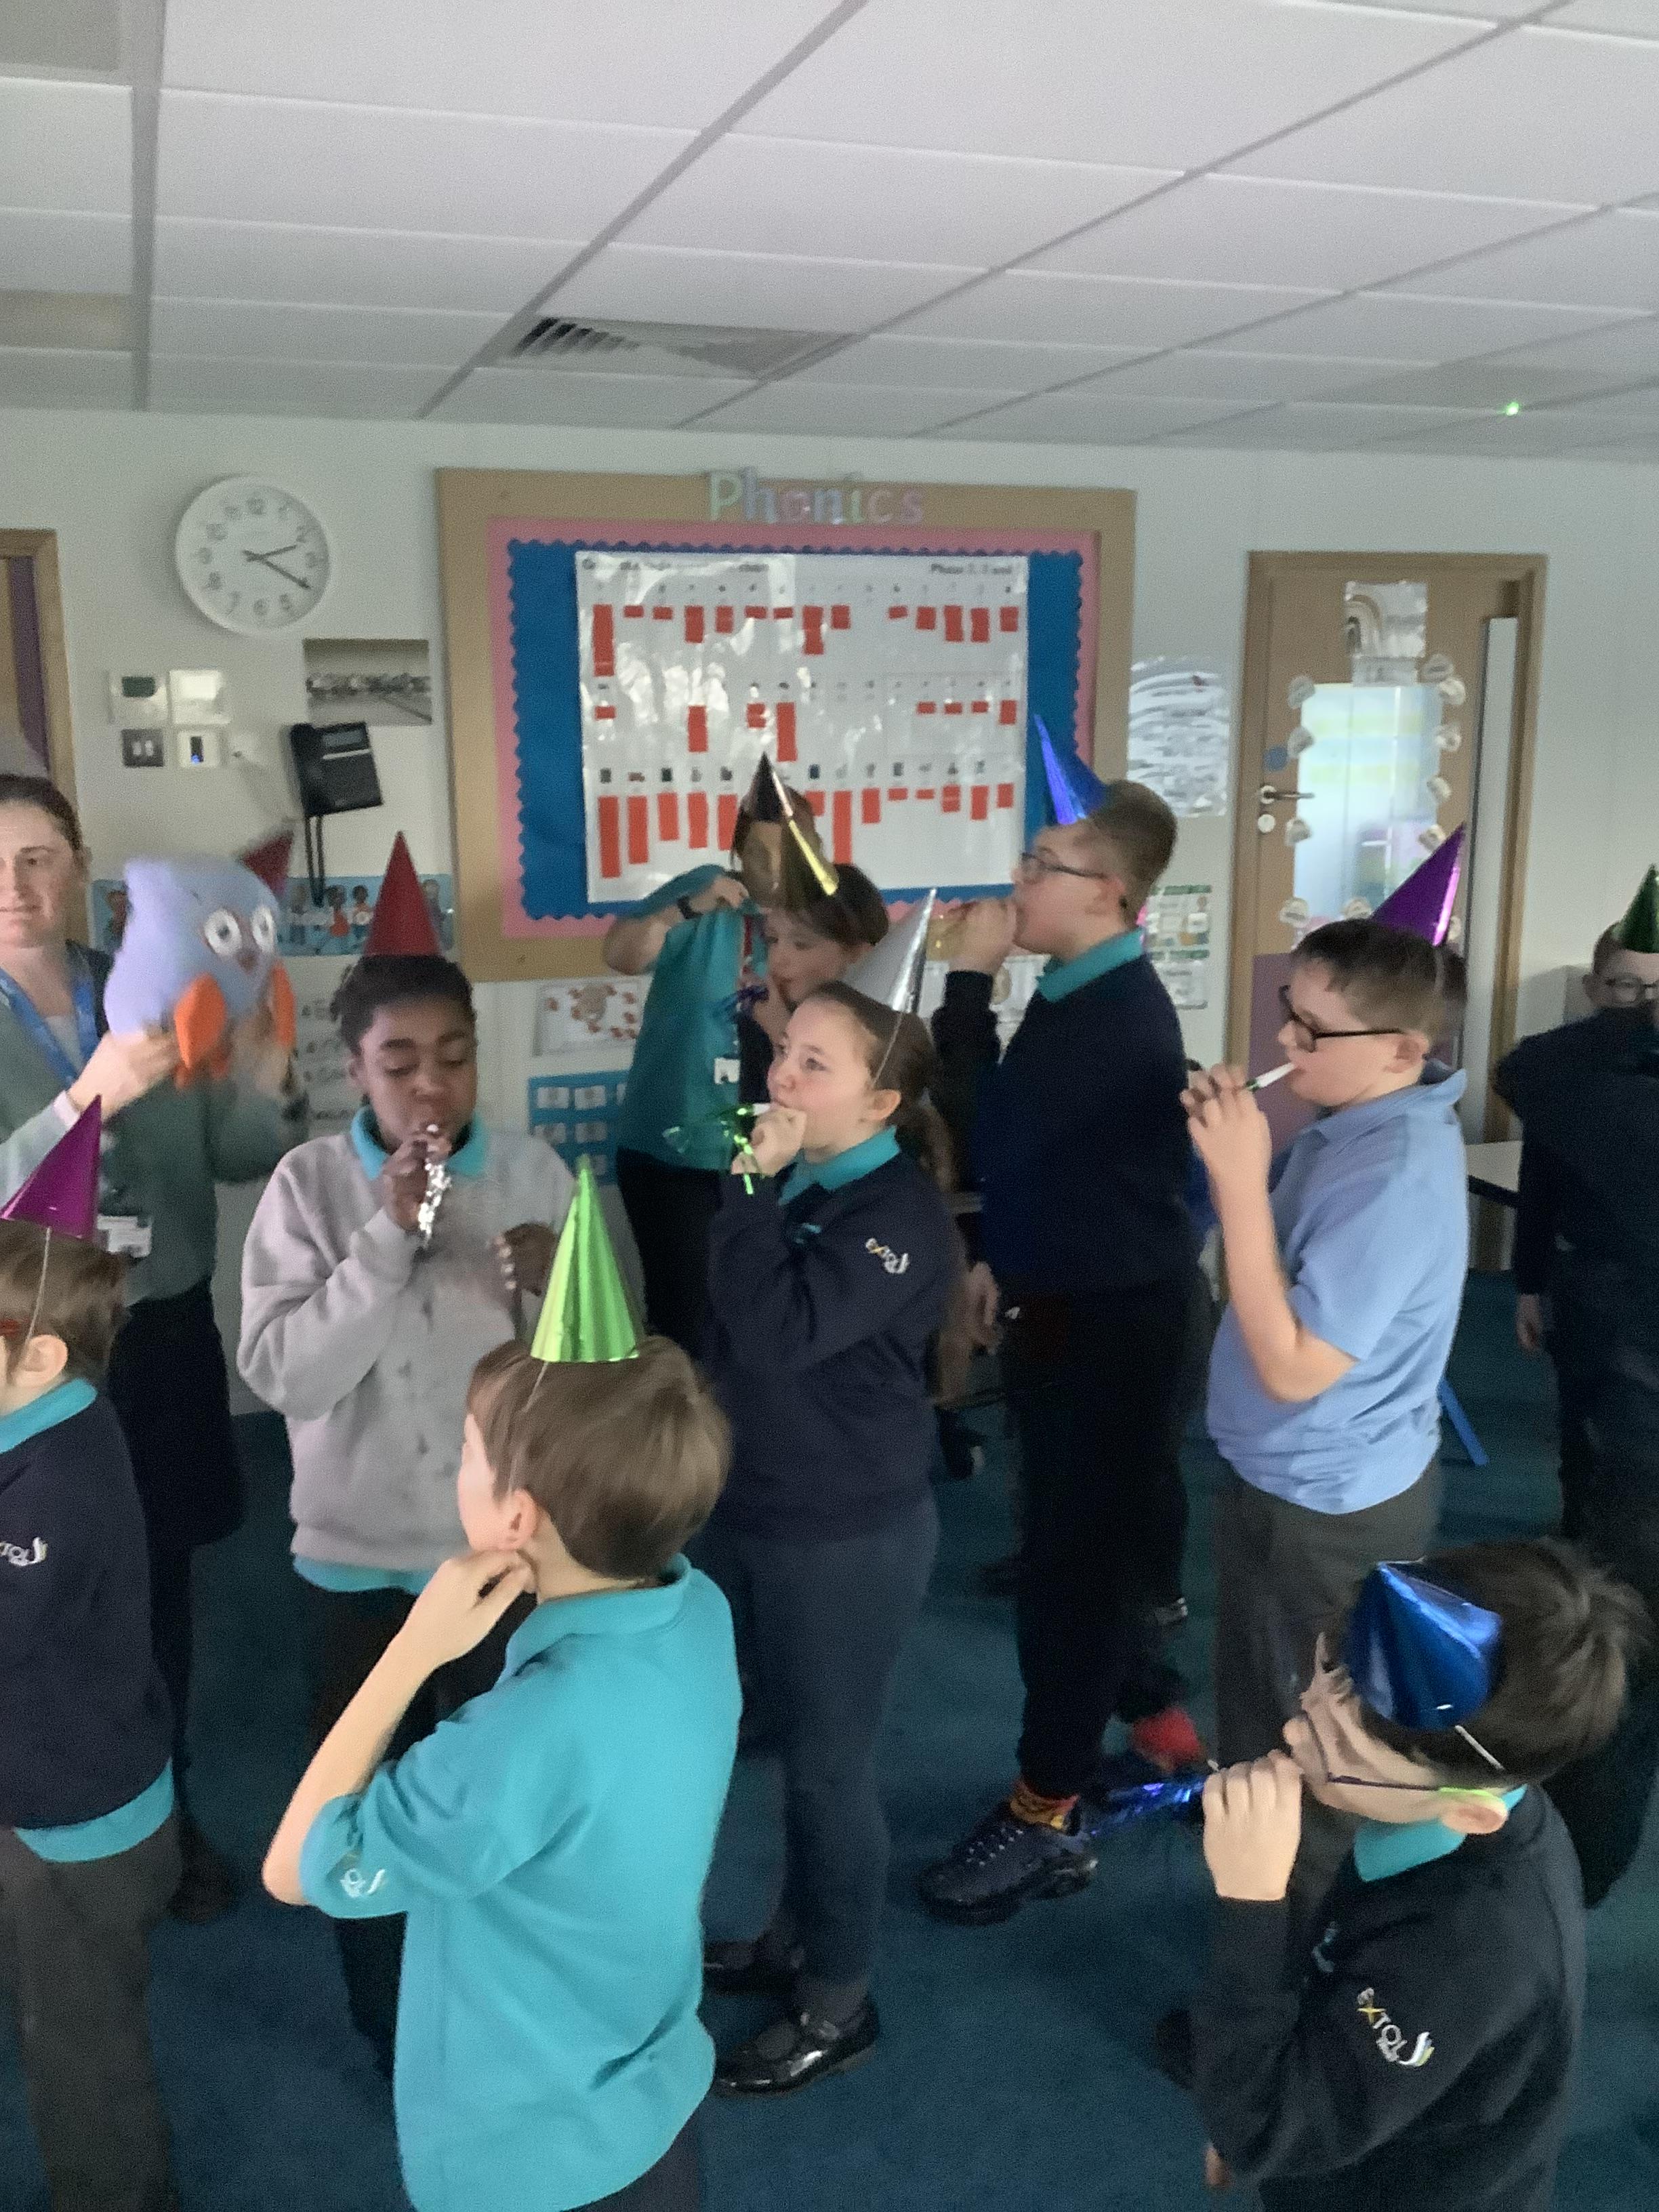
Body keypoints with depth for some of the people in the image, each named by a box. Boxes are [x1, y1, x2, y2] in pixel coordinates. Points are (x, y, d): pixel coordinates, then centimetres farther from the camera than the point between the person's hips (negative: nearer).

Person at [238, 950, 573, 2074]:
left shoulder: (535, 1173, -7)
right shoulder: (310, 1184, -11)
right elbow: (281, 1374, -19)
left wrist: (558, 1287, -26)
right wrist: (389, 1236, -26)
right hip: (359, 1556, 0)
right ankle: (398, 2033, 43)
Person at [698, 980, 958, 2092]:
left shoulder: (904, 1215, -21)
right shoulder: (791, 1181, 3)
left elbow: (777, 1333, -33)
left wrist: (755, 1183, -28)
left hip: (850, 1536, -8)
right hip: (750, 1510, 8)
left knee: (831, 1764, 8)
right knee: (794, 1746, 23)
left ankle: (838, 2003, 28)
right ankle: (795, 1938, 44)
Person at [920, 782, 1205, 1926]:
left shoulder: (1122, 1016, -23)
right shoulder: (1078, 994, 8)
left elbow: (993, 1136, -26)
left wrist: (969, 981, -23)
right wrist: (1005, 1261, 17)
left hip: (1119, 1322, -10)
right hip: (1071, 1305, 10)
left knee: (1075, 1556, 0)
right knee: (1089, 1539, 20)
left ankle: (1049, 1813, 13)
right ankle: (1161, 1720, 39)